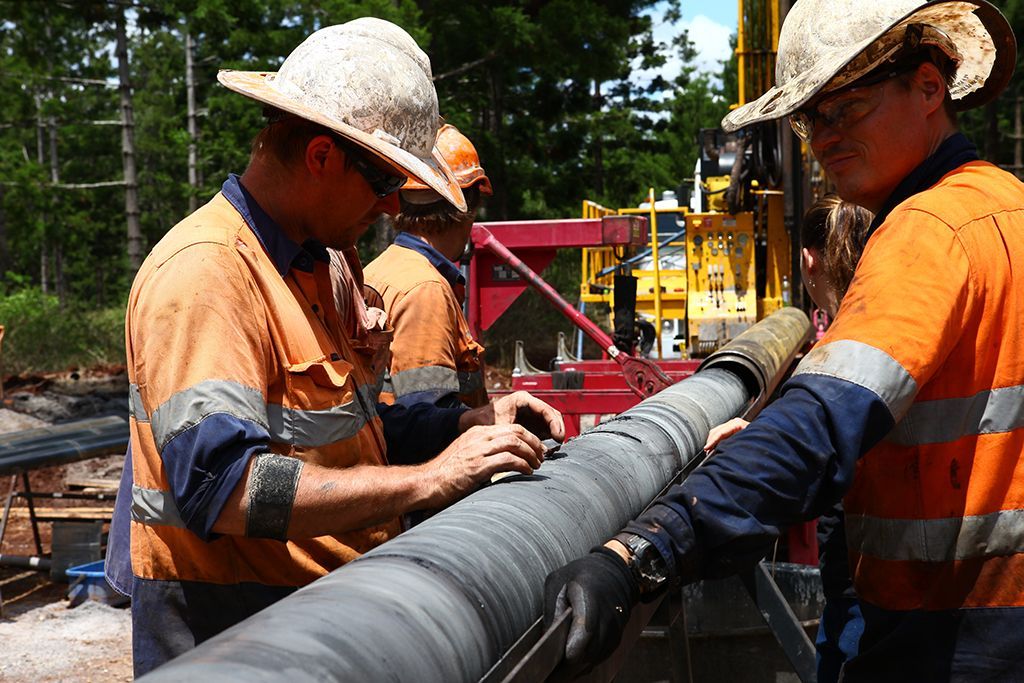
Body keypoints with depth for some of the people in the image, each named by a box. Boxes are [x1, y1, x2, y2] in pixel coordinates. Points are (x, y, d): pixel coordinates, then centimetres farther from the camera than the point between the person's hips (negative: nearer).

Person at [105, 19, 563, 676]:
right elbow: (221, 486, -31)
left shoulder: (330, 261, 10)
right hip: (229, 630, -9)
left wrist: (470, 423, 4)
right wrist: (427, 480, -28)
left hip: (333, 600, 9)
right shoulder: (203, 275, -21)